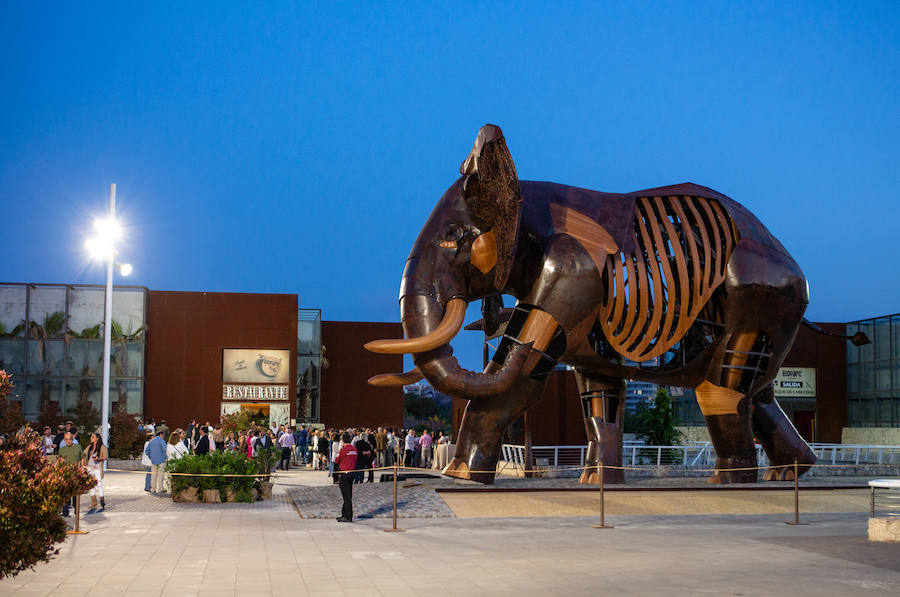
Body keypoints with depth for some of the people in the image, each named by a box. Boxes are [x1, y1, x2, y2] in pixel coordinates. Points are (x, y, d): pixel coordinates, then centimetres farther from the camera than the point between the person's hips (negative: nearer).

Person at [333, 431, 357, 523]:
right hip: (352, 473, 7)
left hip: (344, 474, -7)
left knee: (346, 495, -4)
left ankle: (348, 517, -2)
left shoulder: (343, 450, -16)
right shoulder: (354, 449, 4)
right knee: (348, 495, 14)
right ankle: (344, 514, 24)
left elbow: (336, 461, -5)